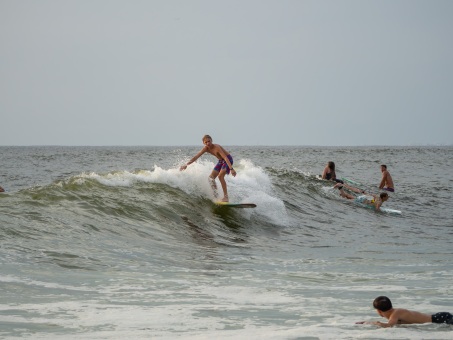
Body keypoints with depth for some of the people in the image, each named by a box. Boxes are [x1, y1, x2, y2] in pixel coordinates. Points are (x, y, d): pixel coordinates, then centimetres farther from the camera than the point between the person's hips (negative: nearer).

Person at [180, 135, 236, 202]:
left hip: (228, 159, -8)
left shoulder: (216, 147, -31)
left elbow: (225, 158, -39)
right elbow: (196, 157, -5)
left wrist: (231, 169, -48)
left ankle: (226, 197, -24)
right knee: (211, 177, 3)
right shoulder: (206, 148, -10)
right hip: (221, 161, 8)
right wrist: (186, 165, -9)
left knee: (220, 176, -26)